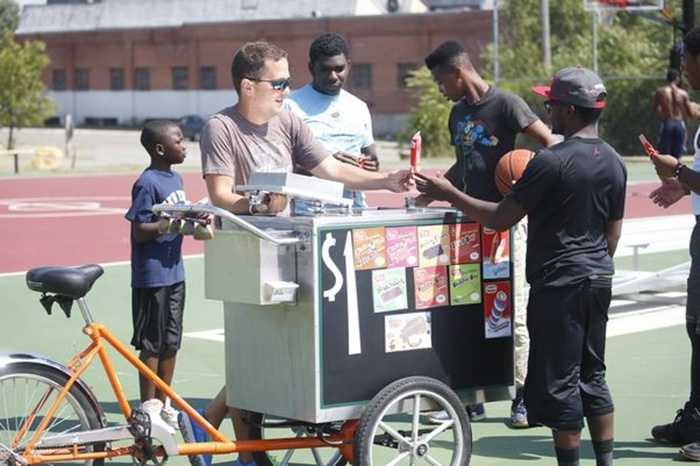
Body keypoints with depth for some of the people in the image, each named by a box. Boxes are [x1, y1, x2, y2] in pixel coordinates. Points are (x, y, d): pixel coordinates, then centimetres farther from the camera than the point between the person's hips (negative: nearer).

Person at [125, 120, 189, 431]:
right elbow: (140, 232, -16)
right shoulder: (147, 184, -15)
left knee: (171, 342, 13)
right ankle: (148, 408, 6)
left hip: (174, 272, 8)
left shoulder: (176, 178, 12)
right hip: (152, 275, -8)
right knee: (152, 343, -1)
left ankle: (164, 404, 23)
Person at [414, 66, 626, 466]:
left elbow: (501, 219, -13)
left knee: (558, 381, 0)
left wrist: (448, 194, -4)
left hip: (559, 284, -8)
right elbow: (613, 235, 13)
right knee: (592, 375, 17)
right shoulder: (615, 163, 6)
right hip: (599, 282, 8)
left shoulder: (551, 162, -17)